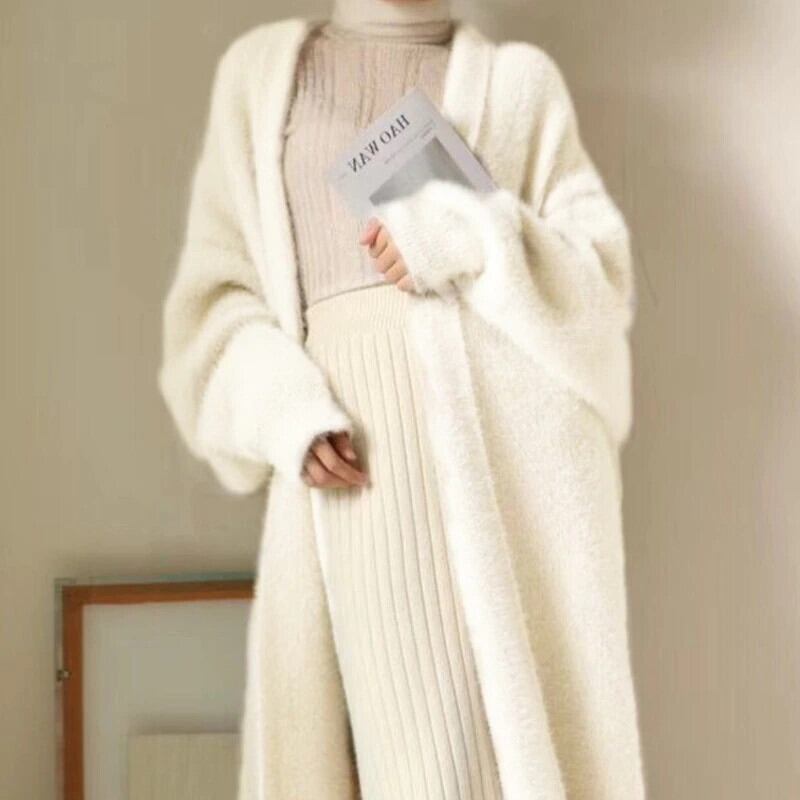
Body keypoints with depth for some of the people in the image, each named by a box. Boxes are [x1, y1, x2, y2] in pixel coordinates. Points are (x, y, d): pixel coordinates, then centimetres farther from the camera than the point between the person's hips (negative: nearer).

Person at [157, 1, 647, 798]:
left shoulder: (520, 79, 15)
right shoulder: (260, 69, 17)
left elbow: (603, 265, 7)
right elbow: (217, 286, 11)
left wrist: (468, 236, -10)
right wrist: (287, 409, -7)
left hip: (507, 418, 0)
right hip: (354, 436, 1)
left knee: (528, 711, -3)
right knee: (395, 728, -3)